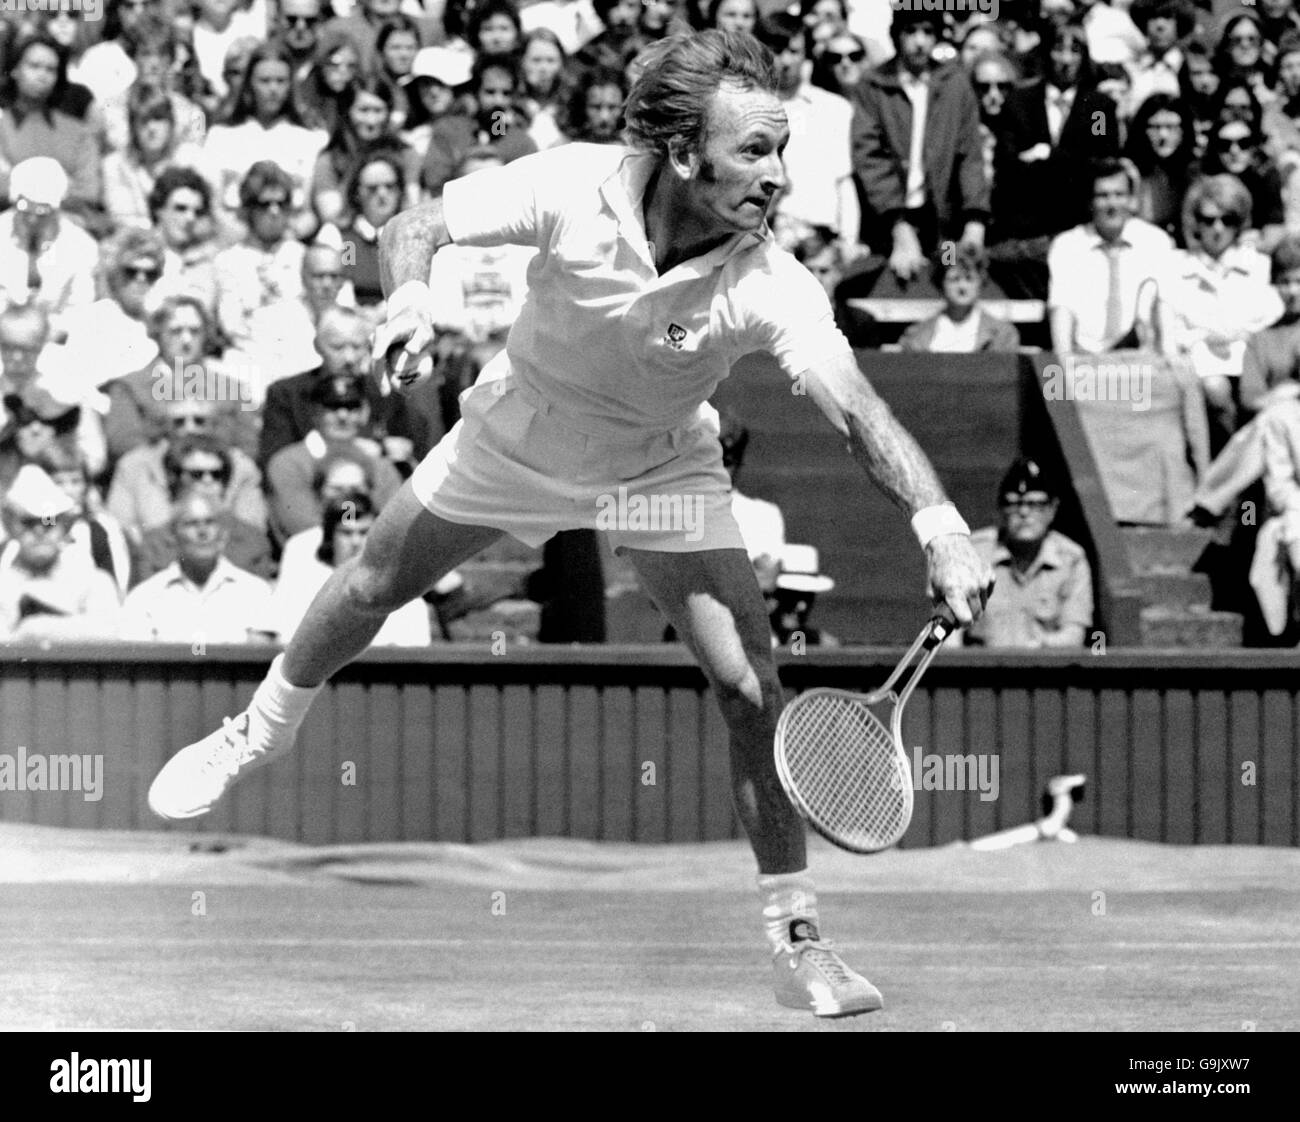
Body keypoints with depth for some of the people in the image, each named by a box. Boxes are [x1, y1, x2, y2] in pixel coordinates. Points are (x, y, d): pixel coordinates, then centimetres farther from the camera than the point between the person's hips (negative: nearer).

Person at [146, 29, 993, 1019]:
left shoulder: (769, 286, -34)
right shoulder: (571, 188, -33)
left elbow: (858, 408, -44)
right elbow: (417, 226, -24)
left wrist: (942, 527, -60)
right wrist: (411, 297, -48)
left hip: (663, 470, -1)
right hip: (518, 433, 1)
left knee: (751, 686, -15)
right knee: (371, 589, 17)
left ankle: (796, 938, -4)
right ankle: (262, 731, 50)